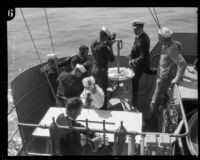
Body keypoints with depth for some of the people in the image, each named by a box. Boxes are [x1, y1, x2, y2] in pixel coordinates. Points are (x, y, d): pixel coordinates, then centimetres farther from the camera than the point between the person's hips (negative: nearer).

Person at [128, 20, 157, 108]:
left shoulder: (143, 40, -32)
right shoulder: (138, 36, -4)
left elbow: (143, 57, -32)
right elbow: (134, 48, 1)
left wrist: (133, 62, -26)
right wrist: (130, 59, -12)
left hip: (140, 64, -9)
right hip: (137, 62, 9)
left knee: (134, 82, 2)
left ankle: (134, 102, 15)